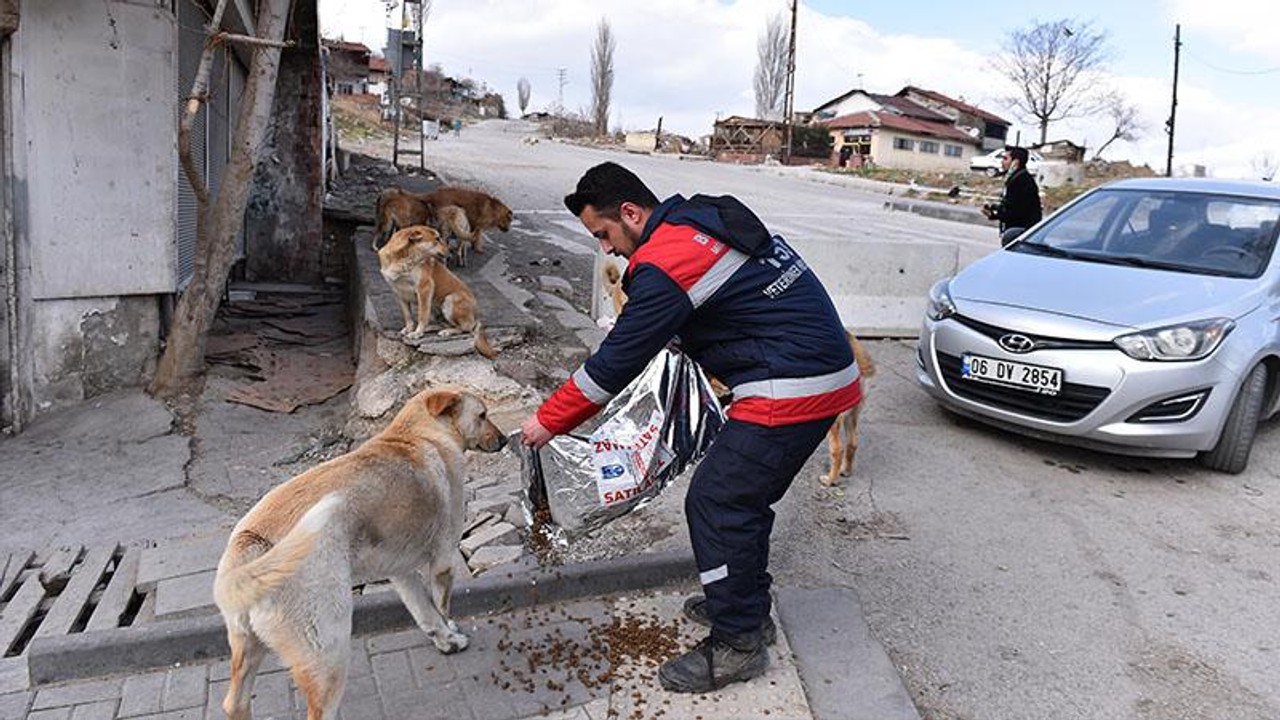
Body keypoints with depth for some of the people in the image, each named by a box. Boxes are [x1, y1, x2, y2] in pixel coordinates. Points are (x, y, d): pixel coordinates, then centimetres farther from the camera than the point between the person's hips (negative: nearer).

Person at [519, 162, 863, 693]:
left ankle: (737, 644, 9)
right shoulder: (705, 218, 12)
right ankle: (748, 607, 34)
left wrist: (548, 421, -2)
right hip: (823, 371, 10)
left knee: (715, 503, -4)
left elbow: (616, 361, -13)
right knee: (743, 497, 19)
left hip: (792, 391, -10)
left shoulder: (666, 262, -18)